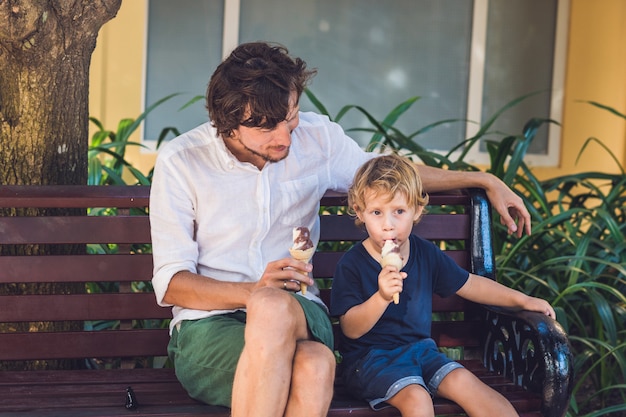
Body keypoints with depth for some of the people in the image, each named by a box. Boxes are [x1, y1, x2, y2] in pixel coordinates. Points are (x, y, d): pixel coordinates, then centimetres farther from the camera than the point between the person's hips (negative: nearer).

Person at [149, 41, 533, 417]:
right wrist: (255, 292, -22)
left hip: (296, 312, 3)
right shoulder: (181, 162, -3)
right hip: (209, 323, -2)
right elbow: (171, 283, -5)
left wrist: (486, 181, 27)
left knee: (315, 366, -38)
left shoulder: (318, 137, 8)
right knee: (274, 307, -41)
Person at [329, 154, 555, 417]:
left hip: (418, 347, 5)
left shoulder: (427, 254, 4)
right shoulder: (352, 264, -11)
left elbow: (469, 284, 17)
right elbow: (351, 329, -16)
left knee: (463, 382, -16)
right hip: (370, 356, -5)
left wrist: (521, 300, 12)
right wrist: (382, 297, -33)